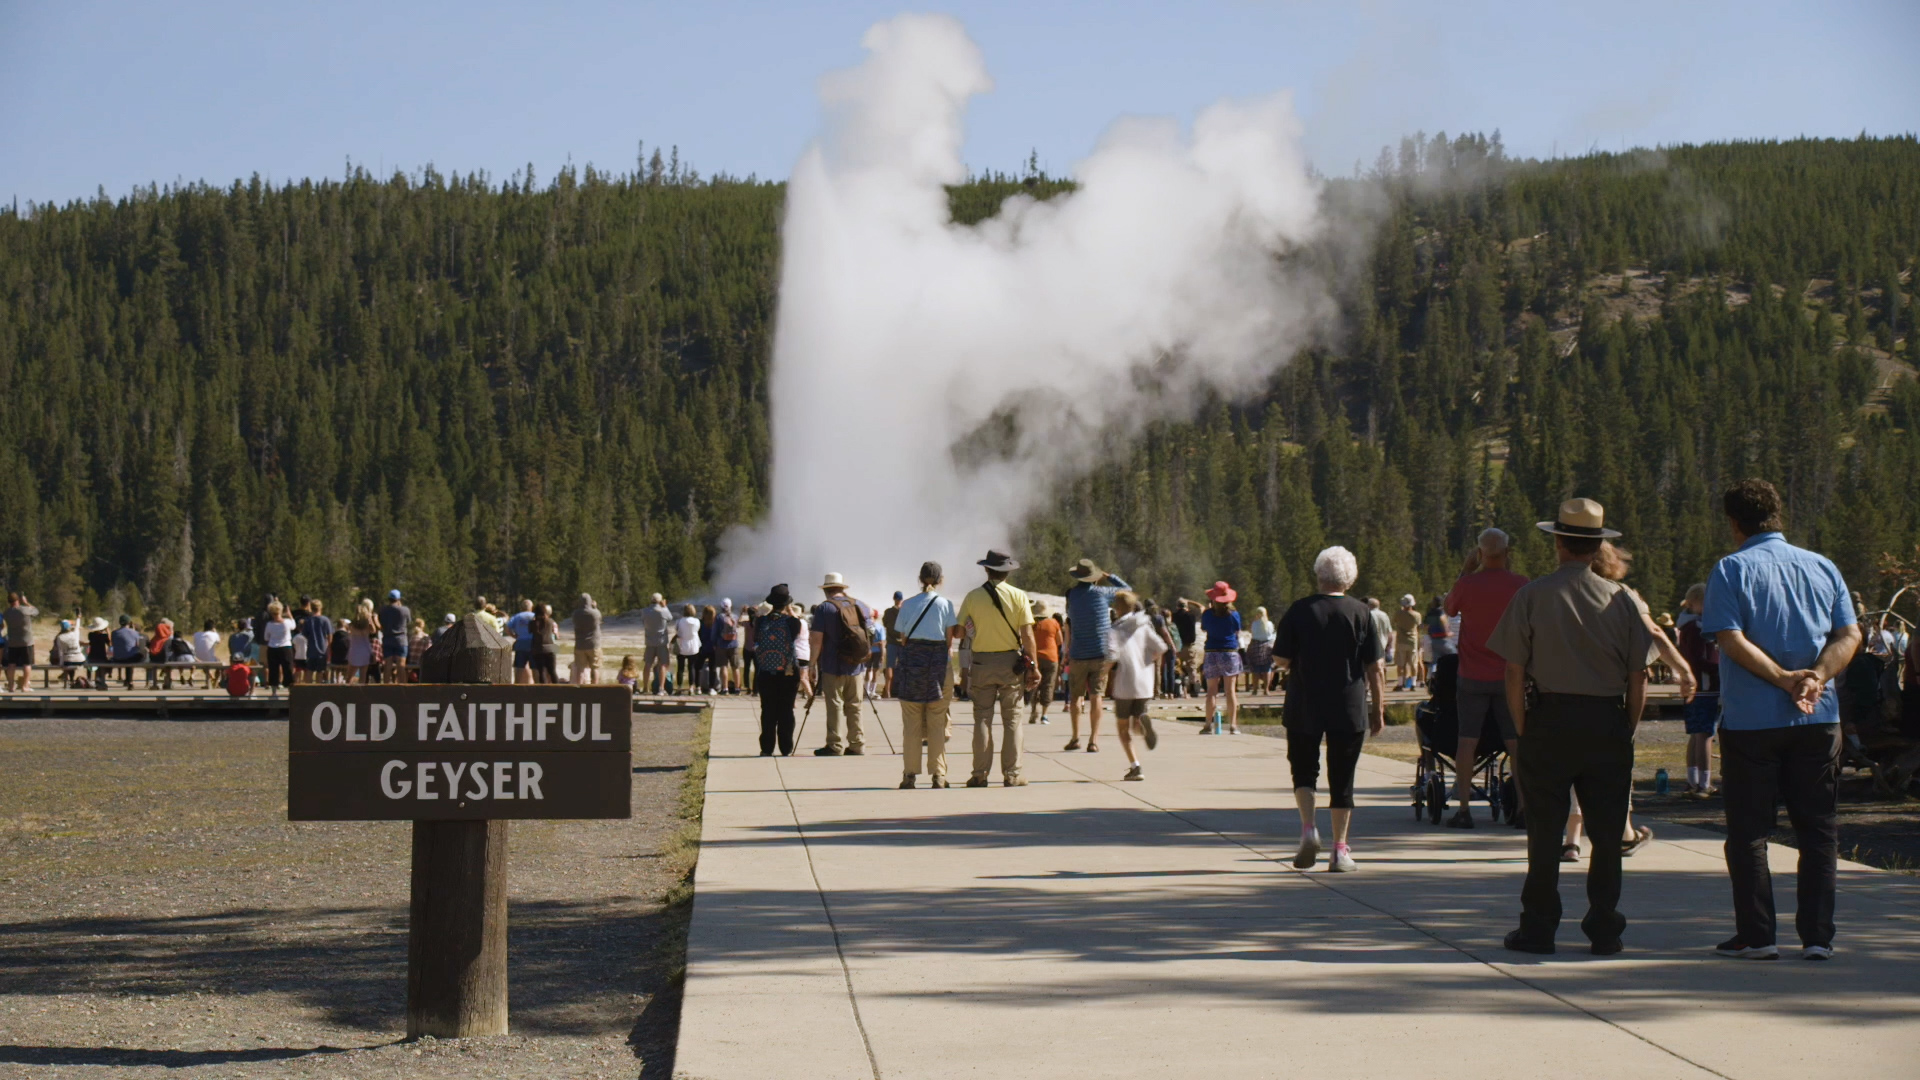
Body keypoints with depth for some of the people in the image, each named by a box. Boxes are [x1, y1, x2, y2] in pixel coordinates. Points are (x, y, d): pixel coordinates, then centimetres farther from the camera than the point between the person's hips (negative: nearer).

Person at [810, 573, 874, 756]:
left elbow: (816, 640, -11)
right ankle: (857, 745, 12)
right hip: (856, 666, 5)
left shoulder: (824, 608, -8)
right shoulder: (858, 605, 6)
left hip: (833, 667, -5)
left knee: (835, 706, -1)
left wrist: (813, 664, -4)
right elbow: (871, 613, 27)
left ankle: (835, 746, -2)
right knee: (854, 706, 11)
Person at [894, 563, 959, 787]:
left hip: (911, 660, 1)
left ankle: (910, 774, 4)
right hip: (938, 661, -1)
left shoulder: (907, 604, 5)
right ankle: (938, 775, 3)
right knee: (937, 724, 4)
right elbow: (950, 638, 0)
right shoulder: (945, 604, 0)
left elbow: (902, 638, 5)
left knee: (911, 724, 5)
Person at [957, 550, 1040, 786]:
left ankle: (980, 774, 3)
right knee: (1012, 720, 4)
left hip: (982, 663, 1)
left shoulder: (973, 597, -1)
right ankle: (1011, 775, 2)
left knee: (982, 719, 5)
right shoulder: (1019, 597, -3)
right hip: (1011, 662, -1)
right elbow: (1027, 636, -6)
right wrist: (1032, 666, -1)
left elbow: (958, 632, 0)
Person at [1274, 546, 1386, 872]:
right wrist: (1378, 710, 4)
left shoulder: (1299, 611, -4)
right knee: (1341, 778, 8)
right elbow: (1376, 667, -4)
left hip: (1304, 709, 0)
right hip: (1349, 710, 0)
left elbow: (1281, 660, -3)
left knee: (1303, 769, 16)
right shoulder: (1361, 613, -3)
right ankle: (1340, 849, 6)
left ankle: (1309, 828, -5)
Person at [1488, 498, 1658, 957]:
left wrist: (1522, 730, 4)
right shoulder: (1622, 599, 0)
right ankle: (1604, 930, 10)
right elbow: (1639, 677, 0)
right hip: (1609, 722, 1)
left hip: (1549, 718, -1)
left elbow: (1514, 671, -5)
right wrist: (1626, 731, 10)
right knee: (1607, 831, 7)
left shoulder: (1532, 595, -4)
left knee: (1545, 830, 5)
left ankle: (1539, 928, 9)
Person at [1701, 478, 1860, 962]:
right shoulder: (1823, 567, 10)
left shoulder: (1732, 569, -3)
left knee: (1749, 832, 5)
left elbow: (1731, 639, -14)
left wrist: (1785, 679, -15)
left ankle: (1756, 935, 4)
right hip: (1819, 720, 3)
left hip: (1750, 720, -3)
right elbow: (1849, 635, 1)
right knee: (1818, 830, 7)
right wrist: (1817, 678, -11)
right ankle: (1818, 935, 5)